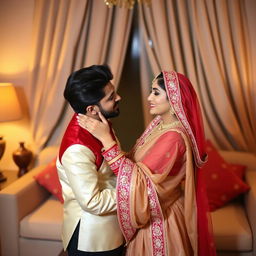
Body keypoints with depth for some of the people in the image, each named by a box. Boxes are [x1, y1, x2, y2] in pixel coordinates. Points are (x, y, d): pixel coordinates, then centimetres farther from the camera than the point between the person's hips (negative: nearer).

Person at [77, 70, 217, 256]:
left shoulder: (174, 138, -28)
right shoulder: (159, 124, 0)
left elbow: (138, 180, -33)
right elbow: (138, 164, 5)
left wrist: (106, 139, -35)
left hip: (161, 220, -8)